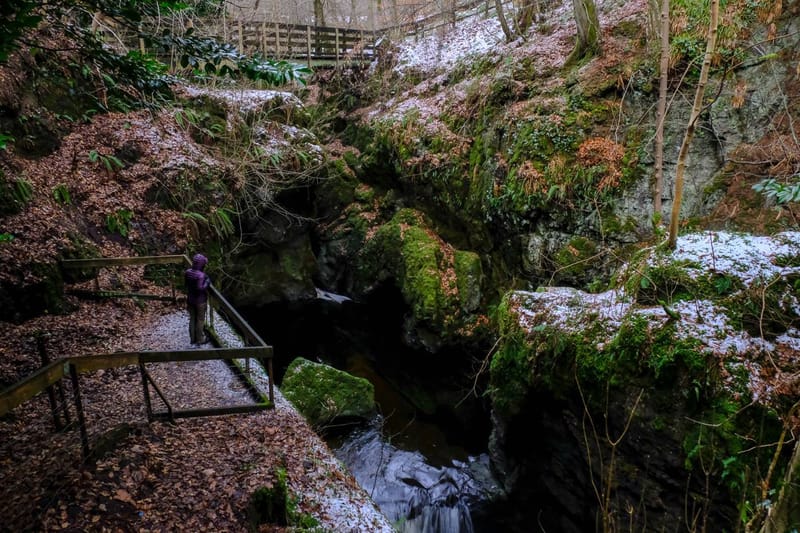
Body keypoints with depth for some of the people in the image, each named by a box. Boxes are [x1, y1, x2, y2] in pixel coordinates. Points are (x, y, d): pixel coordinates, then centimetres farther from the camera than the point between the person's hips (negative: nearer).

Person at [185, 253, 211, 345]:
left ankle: (193, 338, 29)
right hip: (200, 301, -6)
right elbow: (200, 288, -29)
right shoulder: (201, 275, -28)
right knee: (200, 320, 9)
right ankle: (200, 339, 20)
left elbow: (186, 284, 6)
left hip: (190, 299, 7)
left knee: (192, 319, 18)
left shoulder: (187, 272, -5)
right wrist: (207, 282, -17)